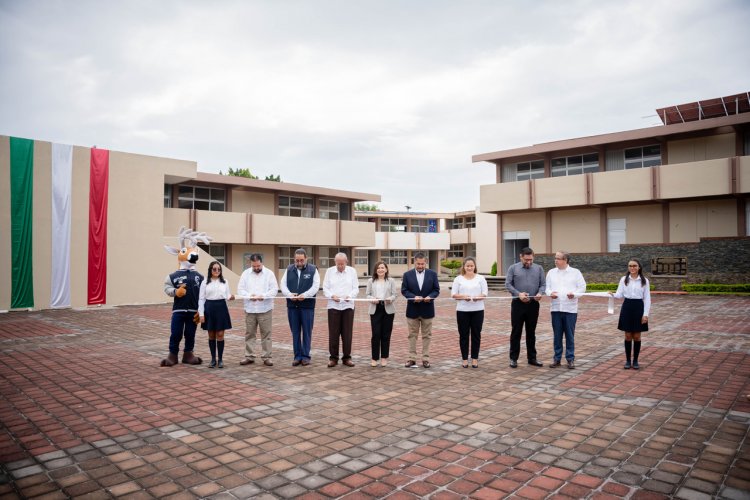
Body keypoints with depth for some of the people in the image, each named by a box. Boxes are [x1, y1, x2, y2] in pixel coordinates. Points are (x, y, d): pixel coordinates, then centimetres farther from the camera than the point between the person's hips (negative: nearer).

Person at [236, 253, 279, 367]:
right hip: (249, 309, 2)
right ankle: (249, 356, 18)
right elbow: (240, 289, 3)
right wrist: (249, 295, -15)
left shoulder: (269, 273, -2)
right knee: (249, 333, 8)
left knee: (266, 333, 2)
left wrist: (264, 296, -21)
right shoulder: (246, 273, 5)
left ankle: (266, 357, 10)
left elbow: (274, 289, -6)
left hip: (265, 309, -2)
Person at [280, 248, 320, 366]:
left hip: (307, 305, -3)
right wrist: (290, 295, -14)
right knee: (295, 332, 7)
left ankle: (305, 356, 11)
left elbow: (315, 286, -7)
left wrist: (304, 295, -21)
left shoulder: (313, 270, 1)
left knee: (307, 332, 2)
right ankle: (297, 356, 15)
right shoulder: (289, 270, 10)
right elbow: (283, 285, 5)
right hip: (292, 306, 3)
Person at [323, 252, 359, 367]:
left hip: (348, 306, 0)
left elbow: (356, 288, 5)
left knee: (347, 333, 3)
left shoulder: (352, 271, 5)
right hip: (333, 306, 0)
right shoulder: (330, 271, 5)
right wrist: (332, 296, -14)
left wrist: (350, 296, -14)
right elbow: (325, 289, 5)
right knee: (333, 333, 1)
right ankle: (333, 357, 12)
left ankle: (346, 357, 14)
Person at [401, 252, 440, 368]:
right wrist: (414, 297, -19)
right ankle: (412, 359, 12)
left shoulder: (432, 274, 1)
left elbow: (436, 290, 1)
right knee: (412, 335, 6)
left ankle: (425, 359, 14)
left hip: (427, 310, 0)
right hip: (412, 310, 0)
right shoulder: (407, 274, 0)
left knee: (427, 335, 7)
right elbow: (404, 290, -2)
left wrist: (430, 296, -19)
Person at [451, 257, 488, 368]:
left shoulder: (480, 278, 6)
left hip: (477, 310, 0)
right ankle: (464, 358, 14)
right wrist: (463, 297, -17)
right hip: (462, 310, 0)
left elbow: (484, 294, 0)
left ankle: (475, 358, 14)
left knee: (476, 334, 5)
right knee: (463, 335, 4)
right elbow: (454, 294, 1)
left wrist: (478, 297, -20)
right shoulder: (458, 278, 5)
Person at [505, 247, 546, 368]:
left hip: (533, 304, 2)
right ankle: (513, 358, 10)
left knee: (531, 332, 11)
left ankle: (532, 358, 20)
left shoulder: (539, 268, 7)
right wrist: (518, 294, -18)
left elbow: (543, 284, 4)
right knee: (516, 332, 3)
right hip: (518, 304, -2)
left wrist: (540, 293, -17)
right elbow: (508, 284, -4)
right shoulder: (513, 268, 1)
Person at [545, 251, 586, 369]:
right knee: (557, 335, 7)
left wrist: (574, 294, -18)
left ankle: (570, 358, 14)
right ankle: (557, 358, 16)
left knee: (570, 334, 4)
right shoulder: (551, 272, 9)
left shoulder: (575, 272, 2)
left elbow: (582, 287, 1)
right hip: (555, 308, 2)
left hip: (570, 308, -2)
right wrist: (551, 293, -14)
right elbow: (547, 287, 8)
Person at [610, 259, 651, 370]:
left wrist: (645, 314, -6)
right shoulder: (624, 279, 3)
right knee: (628, 336, 5)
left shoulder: (644, 280, 0)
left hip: (639, 307, -1)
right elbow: (620, 294, -1)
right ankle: (628, 360, 15)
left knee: (637, 336, 4)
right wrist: (613, 295, -25)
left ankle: (635, 361, 16)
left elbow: (647, 298, 0)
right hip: (627, 307, 1)